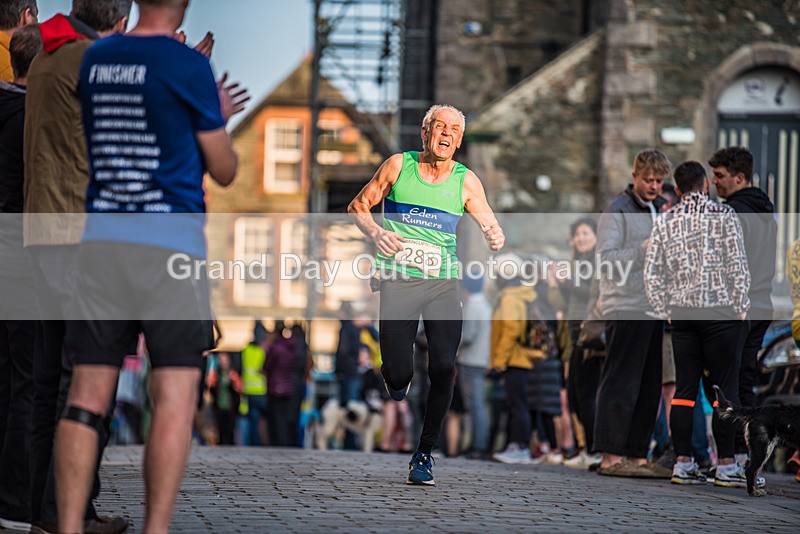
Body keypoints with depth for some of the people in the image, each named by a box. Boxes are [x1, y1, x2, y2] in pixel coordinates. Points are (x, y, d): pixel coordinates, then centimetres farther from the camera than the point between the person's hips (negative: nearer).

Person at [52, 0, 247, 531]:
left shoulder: (94, 59, 11)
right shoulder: (189, 65, -5)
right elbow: (225, 170, 3)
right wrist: (218, 120, 22)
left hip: (102, 241, 5)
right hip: (172, 241, -5)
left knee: (88, 395, 3)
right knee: (175, 397, -2)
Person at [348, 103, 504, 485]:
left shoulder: (465, 181, 4)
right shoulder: (398, 166, 2)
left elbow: (492, 230, 1)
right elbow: (358, 206, 9)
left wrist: (495, 238, -23)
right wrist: (375, 233, -10)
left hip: (443, 284, 1)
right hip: (398, 281, -1)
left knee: (443, 369, -13)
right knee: (399, 375, -11)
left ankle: (424, 454, 0)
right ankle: (396, 379, 28)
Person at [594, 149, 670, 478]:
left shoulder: (663, 209, 19)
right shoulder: (617, 211, -4)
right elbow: (605, 257, -14)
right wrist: (643, 249, -23)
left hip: (655, 308, 8)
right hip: (626, 309, -8)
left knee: (649, 387, 8)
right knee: (621, 384, -9)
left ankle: (637, 455, 13)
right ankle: (611, 457, -8)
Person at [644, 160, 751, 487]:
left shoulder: (664, 223, 7)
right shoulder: (723, 215, -5)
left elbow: (651, 274, 6)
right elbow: (737, 264, -9)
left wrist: (665, 311, 13)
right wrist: (741, 308, -2)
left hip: (681, 313, 4)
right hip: (721, 312, -4)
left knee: (684, 389, 6)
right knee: (725, 388, -1)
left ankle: (683, 464, 6)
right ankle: (726, 466, -2)